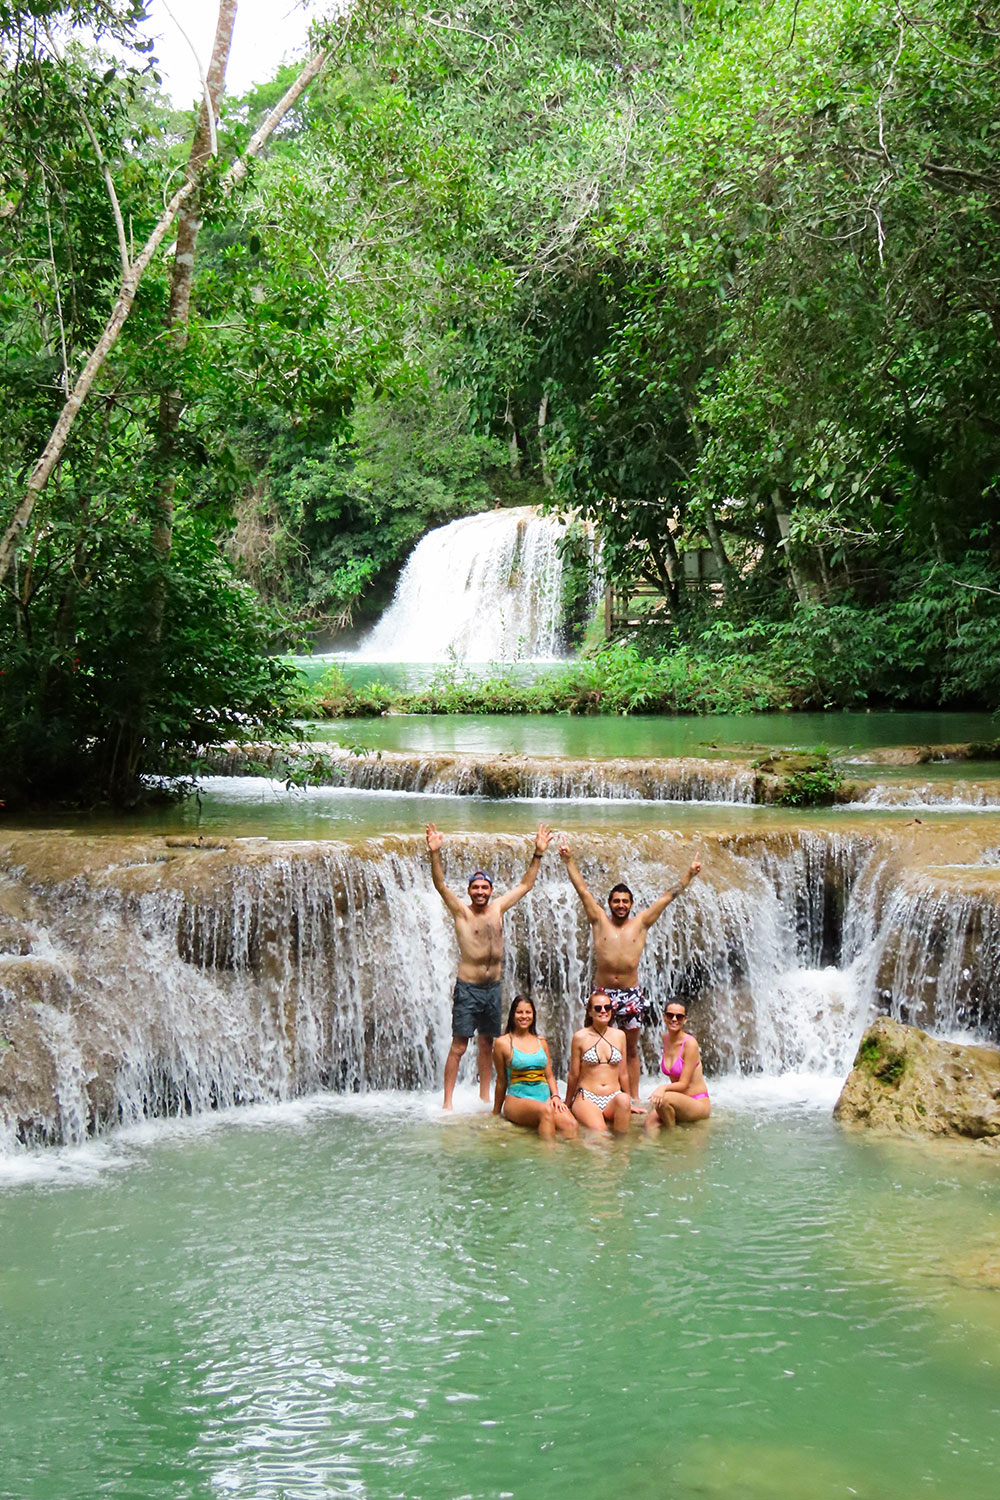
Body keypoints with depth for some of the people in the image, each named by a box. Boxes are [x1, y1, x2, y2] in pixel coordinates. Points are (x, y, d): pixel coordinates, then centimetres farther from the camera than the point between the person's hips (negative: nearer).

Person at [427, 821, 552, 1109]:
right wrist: (435, 853, -28)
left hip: (493, 988, 5)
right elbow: (440, 884, -15)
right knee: (458, 1046, -5)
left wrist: (538, 853, 11)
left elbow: (526, 883, 16)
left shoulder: (498, 908, 9)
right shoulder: (462, 911, -3)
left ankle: (484, 1097, 22)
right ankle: (447, 1102, -2)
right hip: (468, 988, -5)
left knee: (487, 1044, 12)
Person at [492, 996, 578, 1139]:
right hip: (517, 1099, -4)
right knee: (545, 1111, -39)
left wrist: (555, 1096, 3)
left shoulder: (541, 1042, 19)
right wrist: (496, 1113, 13)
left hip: (545, 1098, 5)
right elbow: (501, 1081, 9)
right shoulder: (503, 1043, 4)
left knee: (571, 1124, -29)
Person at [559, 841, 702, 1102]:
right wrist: (569, 861, -3)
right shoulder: (599, 921, 4)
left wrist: (689, 875, 7)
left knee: (631, 1049, 7)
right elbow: (582, 890, 1)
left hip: (631, 993, 1)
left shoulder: (641, 923, 6)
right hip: (603, 992, -1)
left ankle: (633, 1099, 12)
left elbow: (668, 896, 7)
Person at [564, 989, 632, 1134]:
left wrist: (627, 1104, 21)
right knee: (599, 1130, -34)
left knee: (623, 1099, -34)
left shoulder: (619, 1035, 10)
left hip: (613, 1100, 3)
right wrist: (567, 1105, 14)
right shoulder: (581, 1037, 0)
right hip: (586, 1097, -3)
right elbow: (573, 1075, 7)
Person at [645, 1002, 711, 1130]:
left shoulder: (690, 1043, -14)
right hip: (679, 1103, 5)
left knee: (665, 1098, -33)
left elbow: (684, 1084, -17)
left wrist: (664, 1088, -35)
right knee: (650, 1121, -27)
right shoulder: (665, 1038, 7)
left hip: (698, 1104, -4)